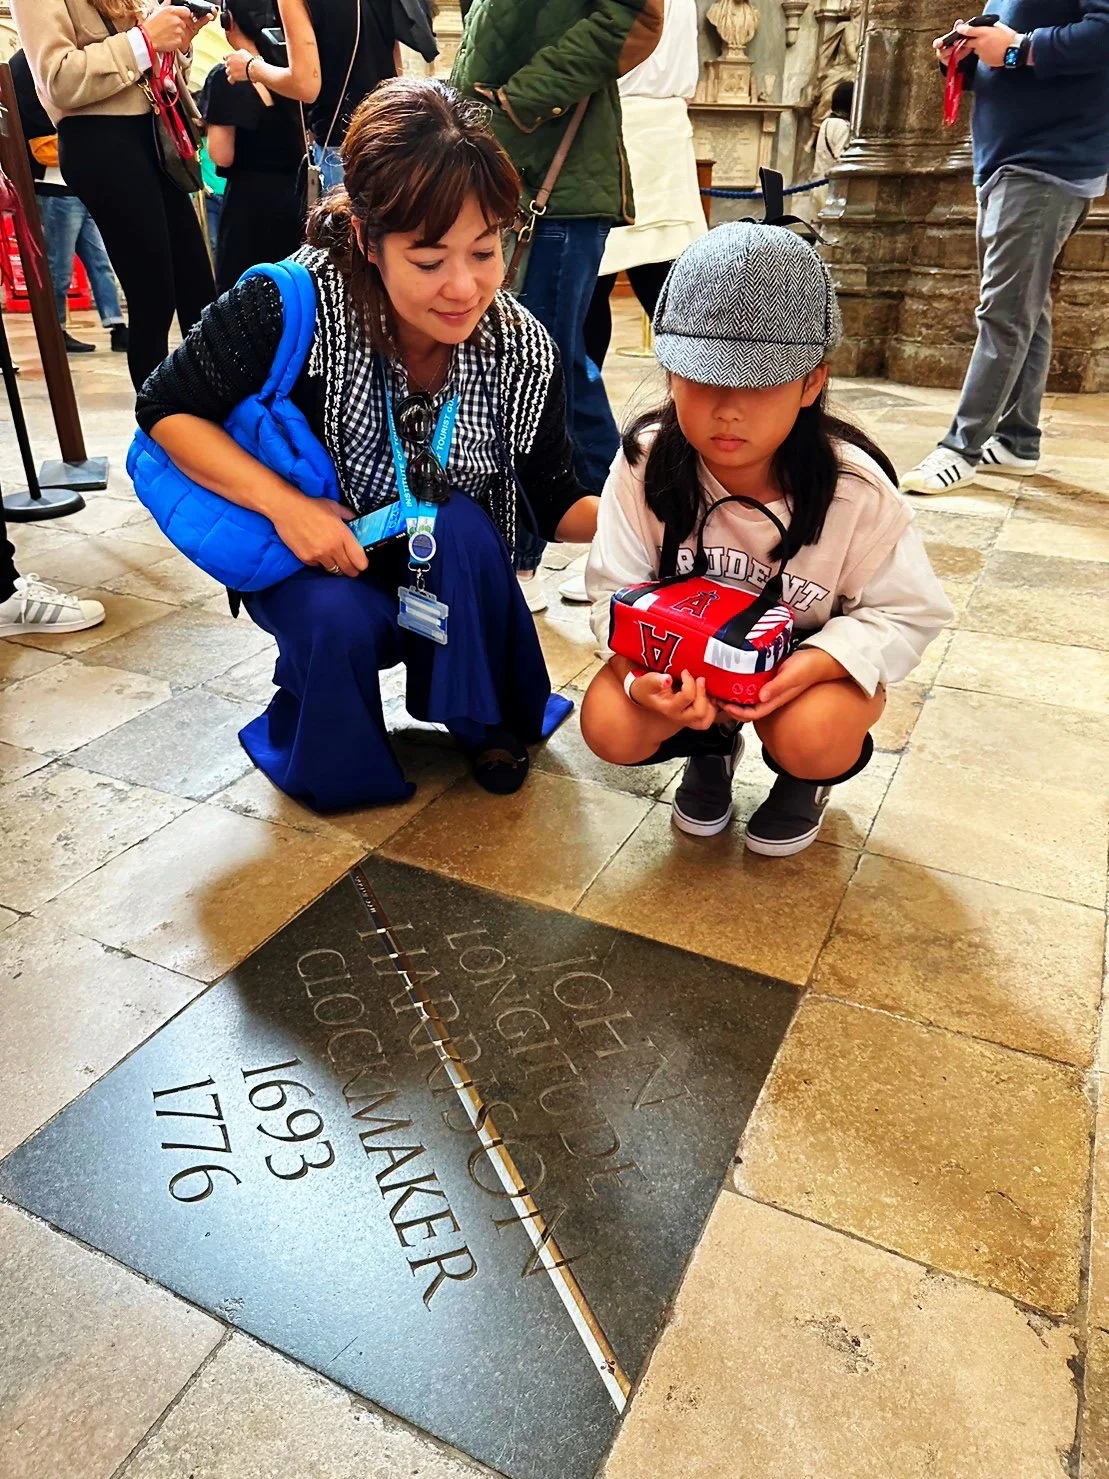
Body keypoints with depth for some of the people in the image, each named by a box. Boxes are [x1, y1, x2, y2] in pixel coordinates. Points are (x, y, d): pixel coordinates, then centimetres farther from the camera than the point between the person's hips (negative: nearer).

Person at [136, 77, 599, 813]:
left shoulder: (523, 349, -17)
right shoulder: (293, 306, -26)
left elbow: (556, 504, -8)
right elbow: (167, 408, -15)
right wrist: (285, 502, -27)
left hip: (451, 580, 2)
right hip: (317, 567, -2)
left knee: (462, 525, -29)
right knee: (338, 621, -32)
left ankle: (486, 722, -4)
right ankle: (320, 755, 3)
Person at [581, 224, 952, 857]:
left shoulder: (854, 489, -23)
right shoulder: (645, 466, -20)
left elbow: (909, 613, -14)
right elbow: (617, 591, -15)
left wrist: (806, 668, -34)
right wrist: (642, 676, -37)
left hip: (814, 658, -1)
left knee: (810, 739, -32)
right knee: (609, 726, -21)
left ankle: (806, 777, 9)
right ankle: (713, 742, 14)